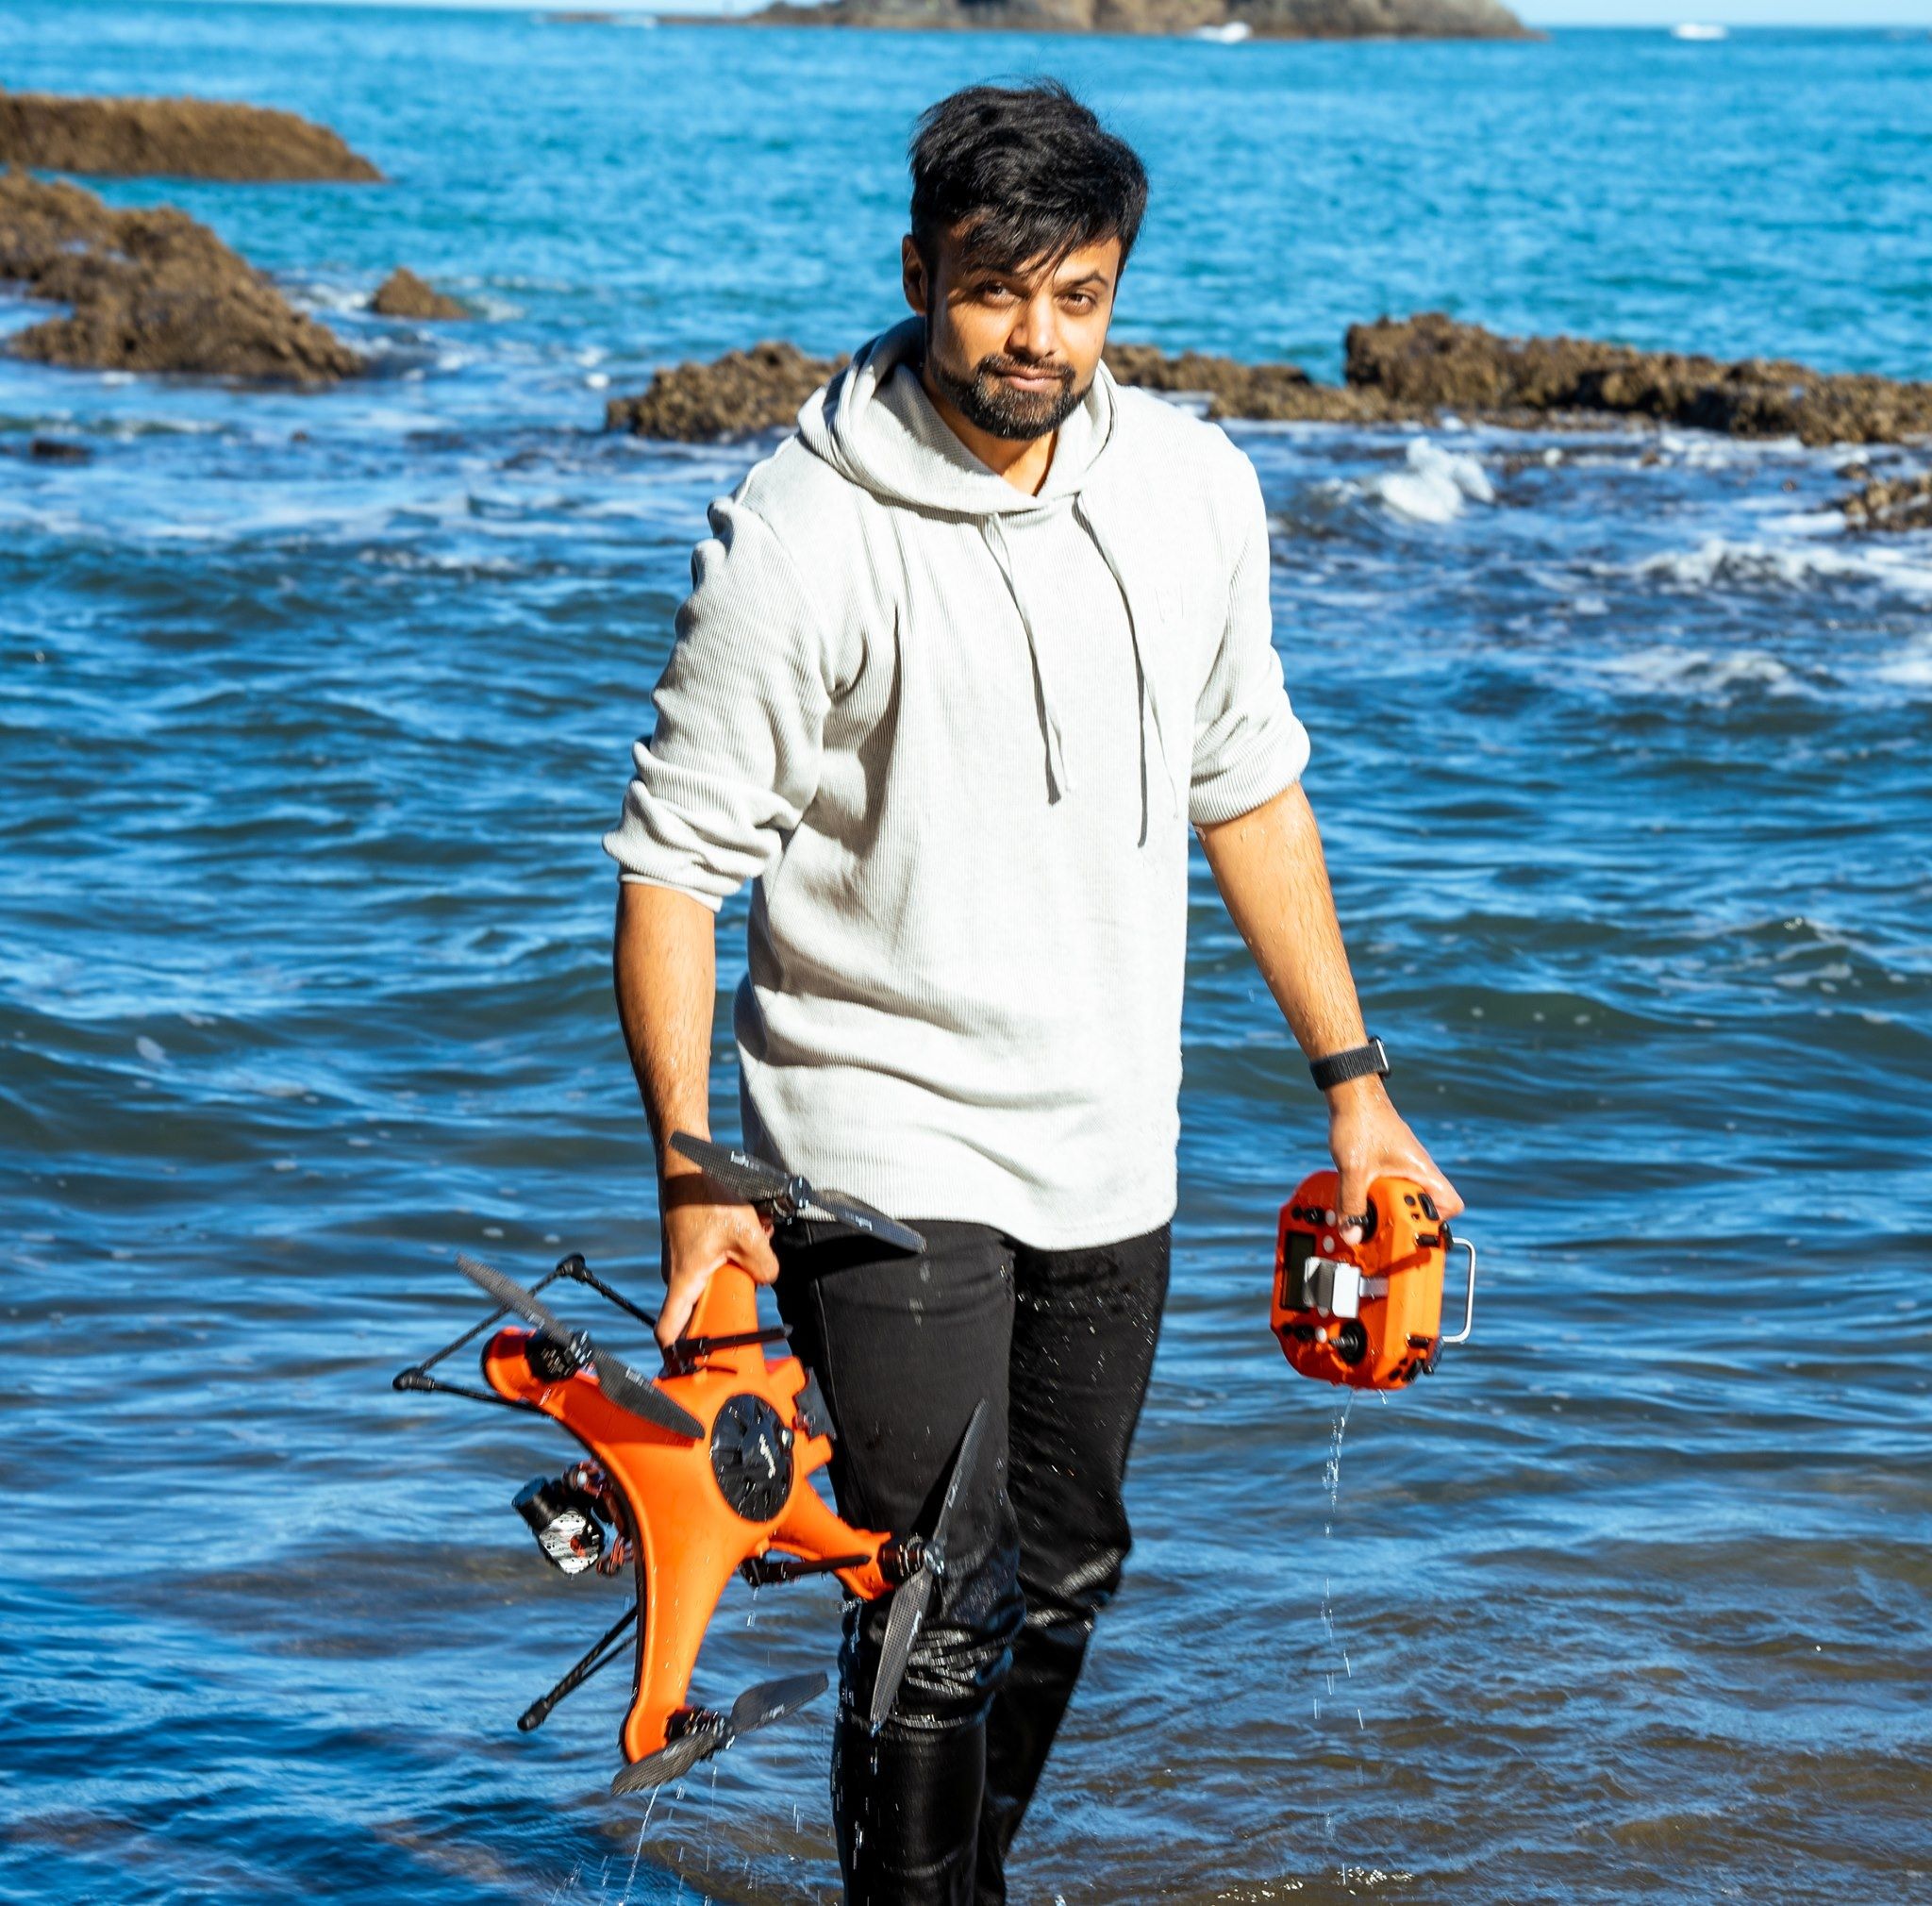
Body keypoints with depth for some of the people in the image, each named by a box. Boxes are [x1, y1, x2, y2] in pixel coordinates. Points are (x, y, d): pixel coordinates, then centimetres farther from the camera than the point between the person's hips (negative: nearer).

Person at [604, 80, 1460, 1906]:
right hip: (884, 1154, -6)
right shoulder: (800, 540, -17)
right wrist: (691, 1176, -18)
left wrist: (1351, 1080, 12)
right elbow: (673, 864, -13)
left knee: (1063, 1580, 17)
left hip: (1109, 1152, 6)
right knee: (937, 1615, -10)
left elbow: (1247, 789, 12)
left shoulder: (1194, 488, 0)